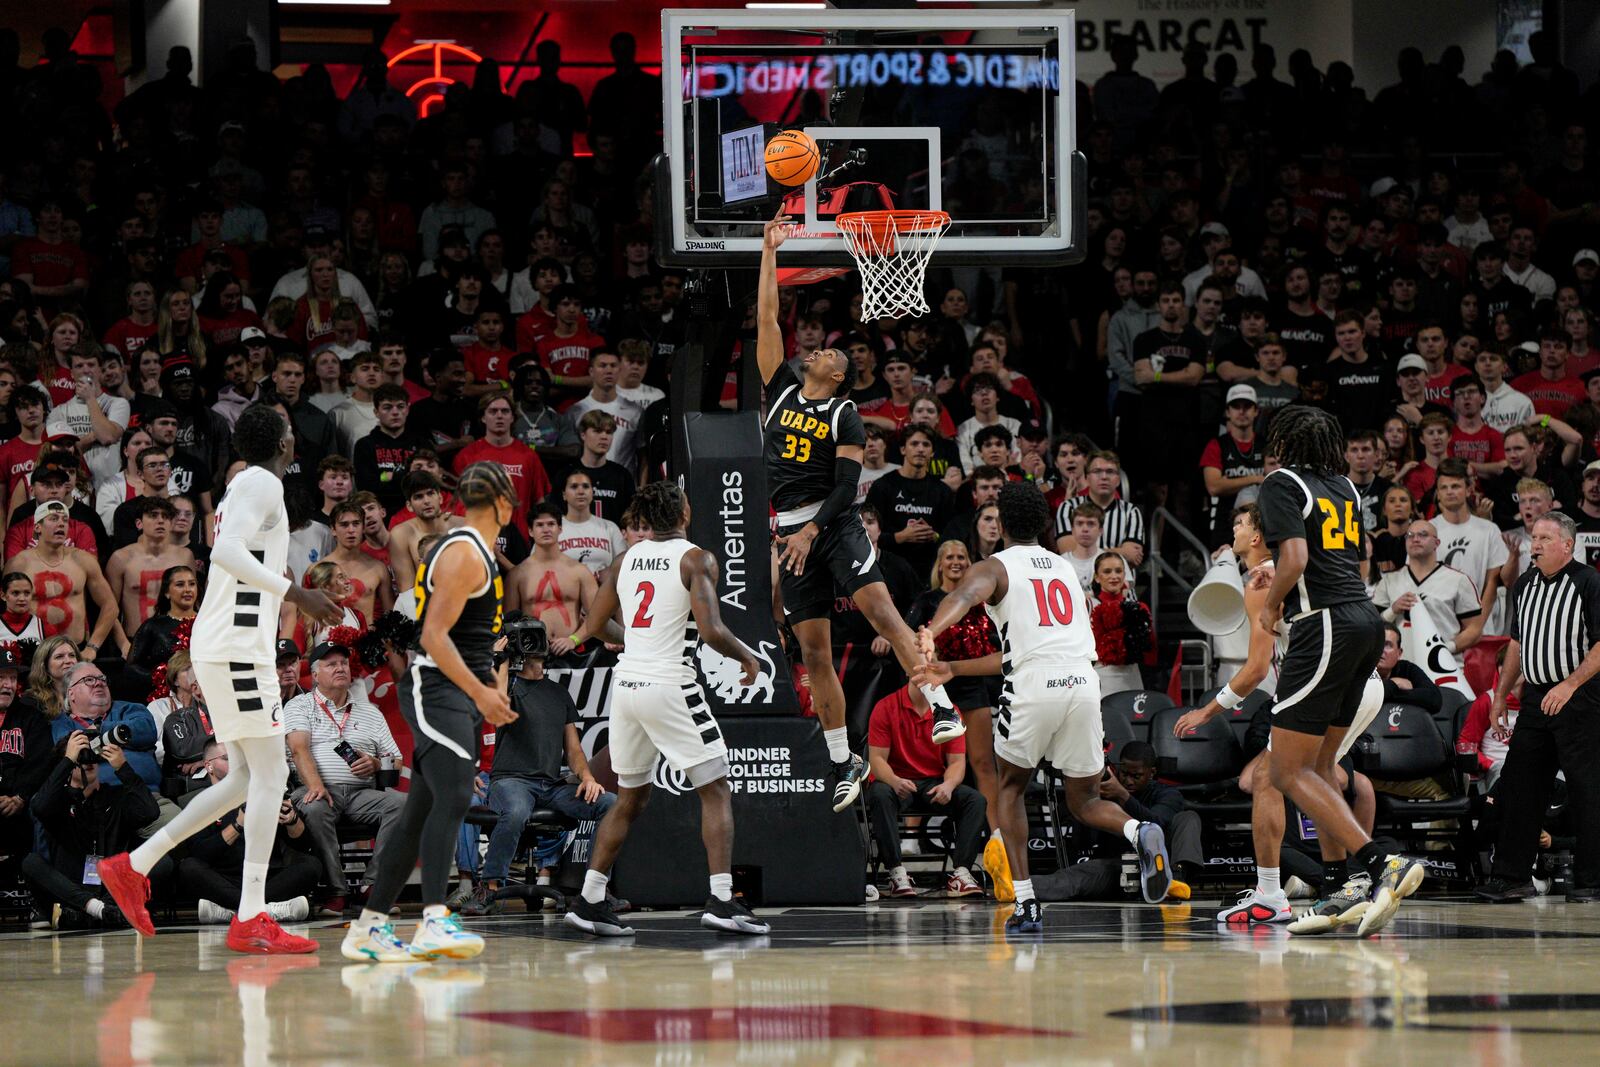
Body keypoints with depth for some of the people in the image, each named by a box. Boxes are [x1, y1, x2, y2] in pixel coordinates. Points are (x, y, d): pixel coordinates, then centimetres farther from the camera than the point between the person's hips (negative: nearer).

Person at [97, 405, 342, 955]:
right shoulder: (264, 483, -10)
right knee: (268, 775, -9)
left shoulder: (243, 486, 21)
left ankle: (135, 866, 14)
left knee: (253, 776, 13)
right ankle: (250, 920, -12)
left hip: (222, 648, 10)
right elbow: (227, 550, -24)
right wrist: (295, 593, -24)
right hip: (239, 646, -10)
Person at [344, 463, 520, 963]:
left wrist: (493, 682, 22)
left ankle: (368, 929, 13)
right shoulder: (464, 555, -12)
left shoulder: (476, 552, 20)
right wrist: (481, 692, -23)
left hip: (459, 695, 10)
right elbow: (433, 636, -19)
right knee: (453, 796, -24)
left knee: (421, 815, 9)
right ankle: (434, 922, -36)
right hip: (437, 692, -10)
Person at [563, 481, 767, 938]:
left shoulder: (625, 560, 11)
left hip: (626, 685, 6)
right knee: (716, 793, 2)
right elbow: (711, 631, -17)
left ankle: (589, 901, 14)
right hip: (671, 686, -6)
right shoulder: (696, 560, -7)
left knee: (630, 798, 17)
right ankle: (722, 901, -9)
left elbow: (593, 628, 15)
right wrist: (747, 658, 2)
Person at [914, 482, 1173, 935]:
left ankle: (1025, 902, 8)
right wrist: (953, 671, 36)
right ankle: (1140, 833, -18)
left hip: (1033, 687, -4)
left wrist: (930, 632, -36)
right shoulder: (1065, 568, 27)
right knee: (1084, 802, 16)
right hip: (1083, 682, 4)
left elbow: (963, 596, -17)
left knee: (1010, 787, 20)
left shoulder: (994, 567, 9)